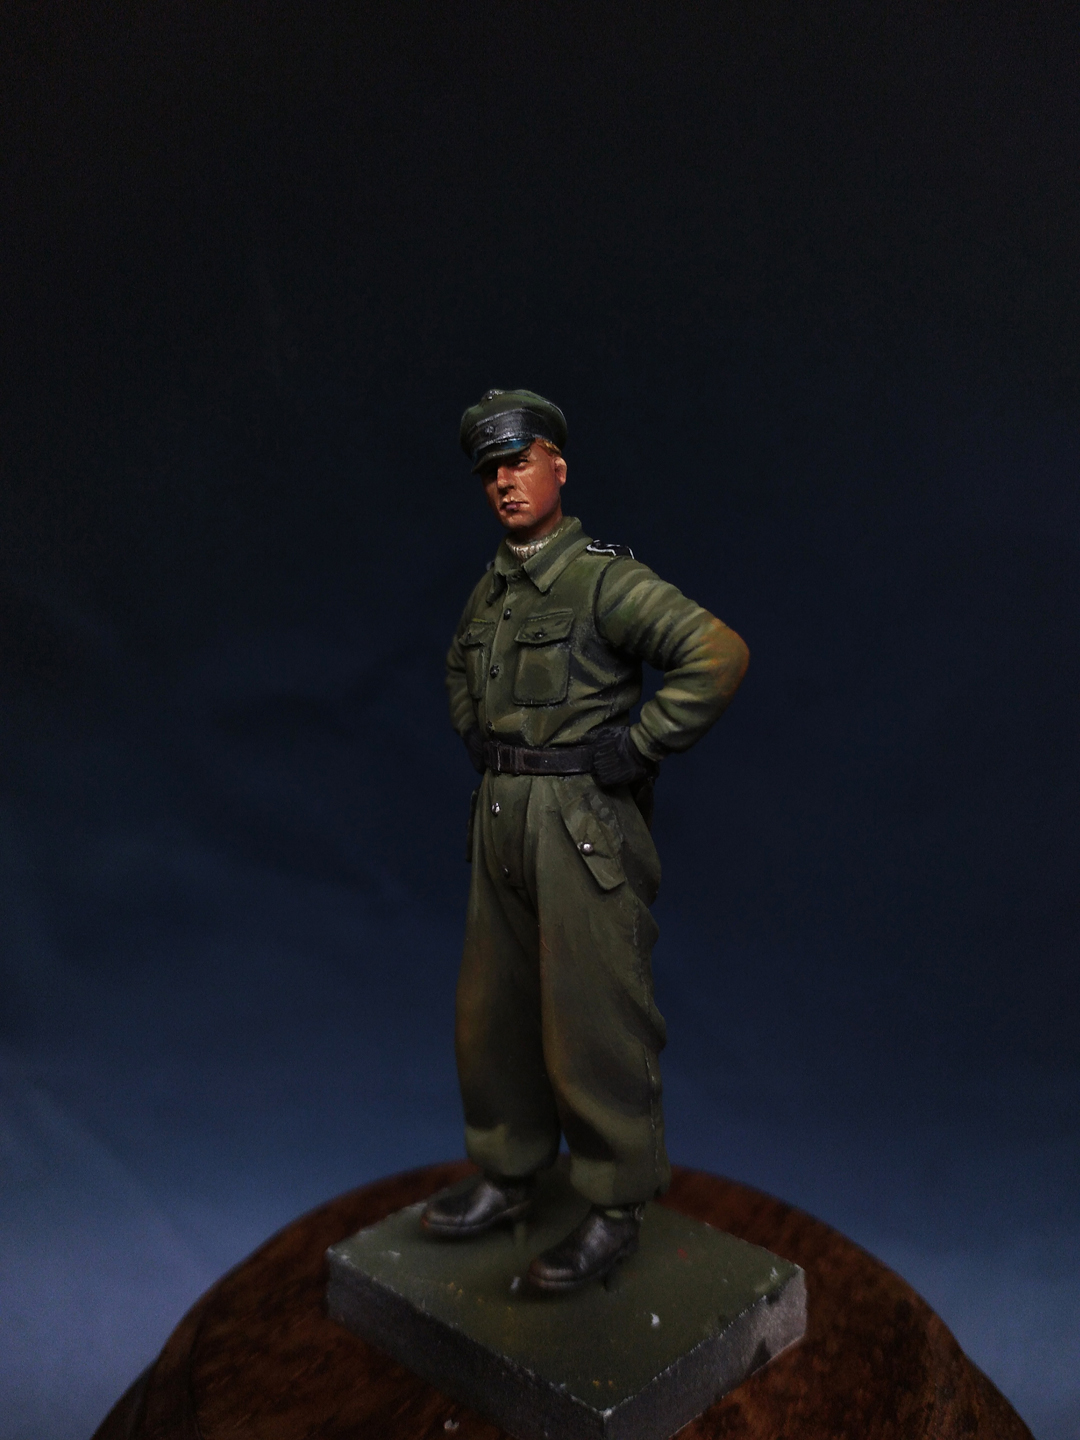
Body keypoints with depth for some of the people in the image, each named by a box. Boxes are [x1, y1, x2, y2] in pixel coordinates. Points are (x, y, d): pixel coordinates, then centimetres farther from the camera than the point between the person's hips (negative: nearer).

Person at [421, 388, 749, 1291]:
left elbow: (719, 653, -24)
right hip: (501, 824, 8)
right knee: (492, 1013, 17)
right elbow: (459, 668, 33)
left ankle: (615, 1209, 20)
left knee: (591, 1024, 2)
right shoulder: (490, 590, 12)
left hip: (582, 830, -8)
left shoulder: (604, 578, -12)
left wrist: (635, 749, -20)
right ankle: (506, 1177, 35)